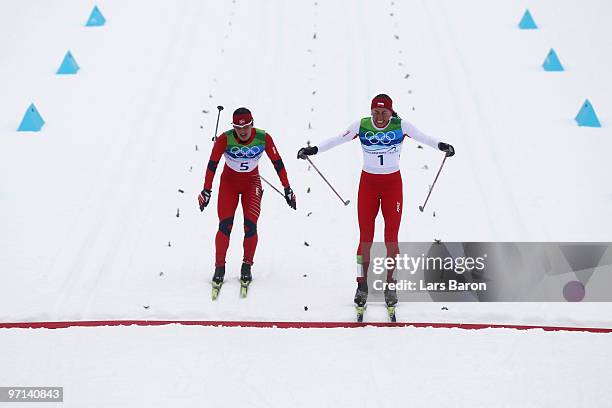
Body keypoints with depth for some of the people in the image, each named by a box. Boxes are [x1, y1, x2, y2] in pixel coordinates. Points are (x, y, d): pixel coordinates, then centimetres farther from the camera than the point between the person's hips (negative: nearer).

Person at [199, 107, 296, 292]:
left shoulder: (263, 138, -21)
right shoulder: (224, 139, -24)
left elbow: (277, 162, -10)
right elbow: (212, 164, -14)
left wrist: (287, 188, -8)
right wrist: (206, 191, -12)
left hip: (252, 183, 1)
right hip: (229, 182, -1)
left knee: (250, 225, -12)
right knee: (225, 226, -12)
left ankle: (247, 267, 4)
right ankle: (219, 268, 1)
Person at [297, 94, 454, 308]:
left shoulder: (401, 125, -9)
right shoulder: (361, 126, -8)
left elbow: (423, 137, -14)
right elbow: (337, 140, -5)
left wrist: (440, 145, -32)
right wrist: (313, 149, -14)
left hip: (393, 184, 0)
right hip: (368, 184, 0)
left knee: (391, 239, 0)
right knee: (365, 239, -1)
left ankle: (390, 284, 15)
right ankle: (362, 285, 10)